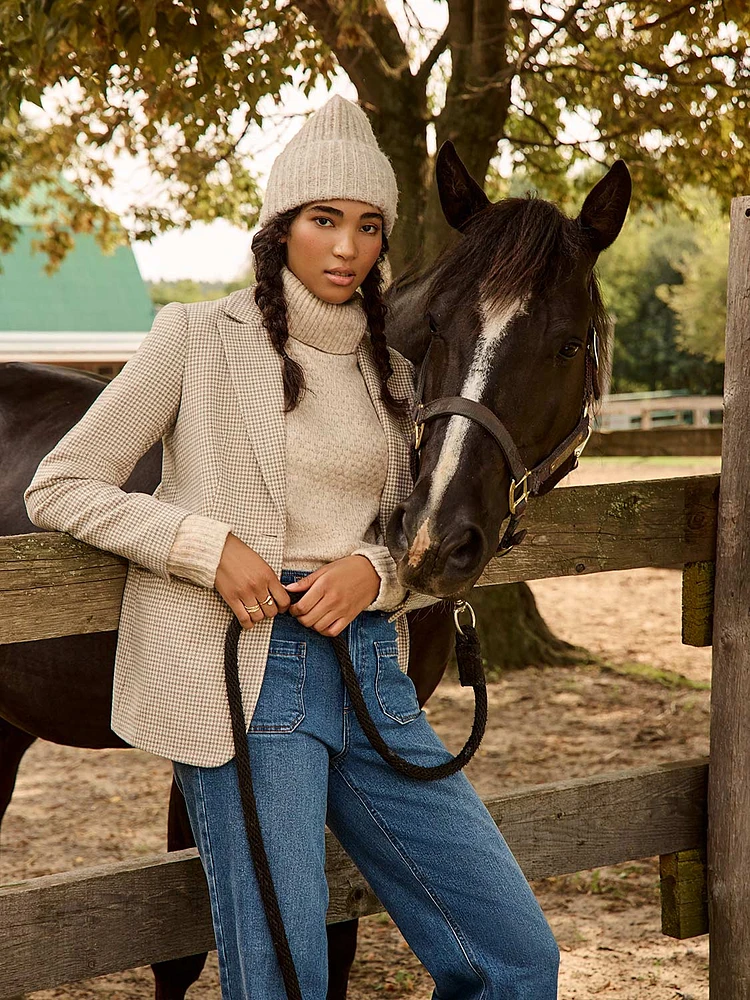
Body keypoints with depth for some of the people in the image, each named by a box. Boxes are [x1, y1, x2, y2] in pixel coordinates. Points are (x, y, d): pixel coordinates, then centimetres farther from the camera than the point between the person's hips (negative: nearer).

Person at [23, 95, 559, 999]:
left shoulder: (393, 368, 15)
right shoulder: (200, 339, 1)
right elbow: (58, 489, 0)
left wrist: (377, 570, -5)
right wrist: (210, 544, -13)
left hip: (371, 669, 5)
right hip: (250, 669, -5)